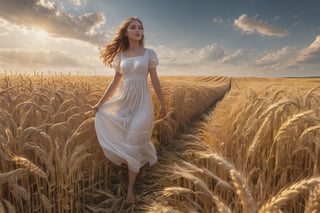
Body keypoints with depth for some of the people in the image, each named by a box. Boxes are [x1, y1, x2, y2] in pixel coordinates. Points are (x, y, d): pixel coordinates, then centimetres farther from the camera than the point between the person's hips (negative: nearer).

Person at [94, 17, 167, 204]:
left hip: (142, 102, -3)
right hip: (123, 102, 4)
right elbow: (116, 82, 11)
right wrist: (101, 102, 12)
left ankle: (131, 187, 16)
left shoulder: (149, 53, 1)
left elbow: (155, 80, 2)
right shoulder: (120, 55, 8)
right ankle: (143, 162, 34)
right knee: (116, 140, 3)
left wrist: (163, 104, 3)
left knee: (134, 143, -5)